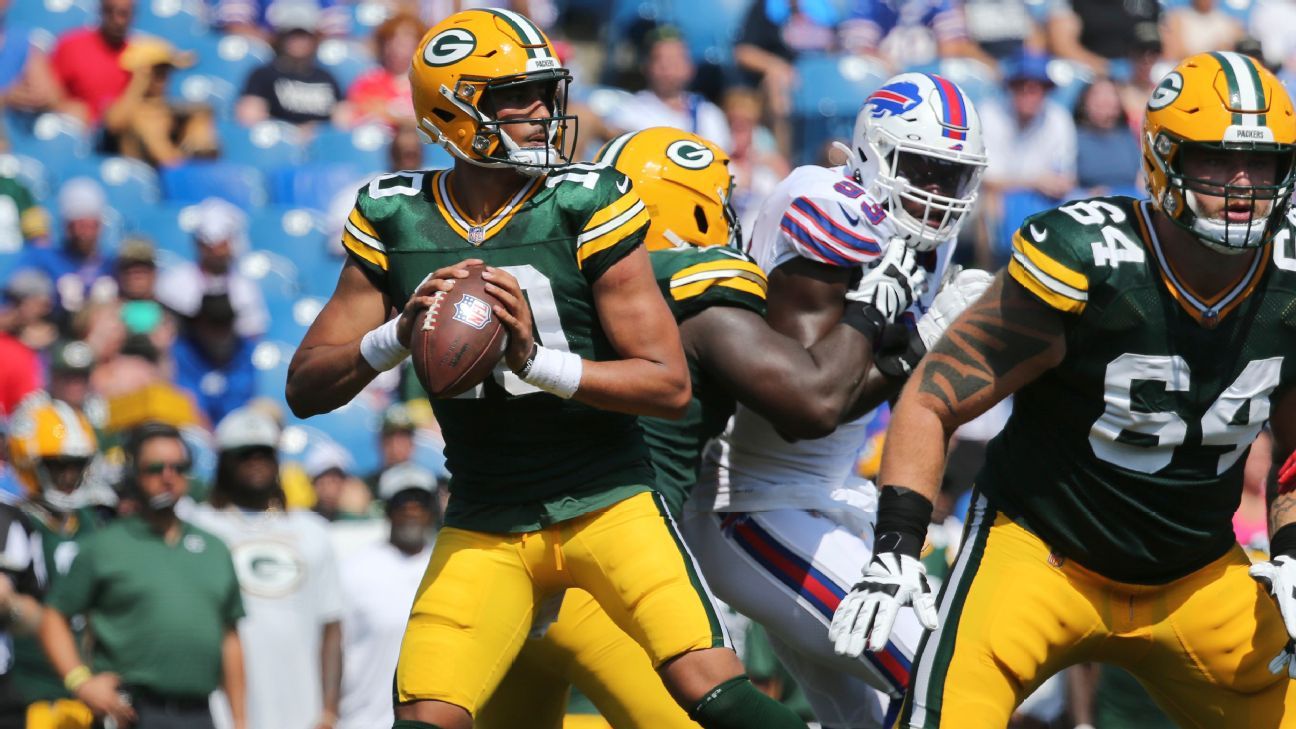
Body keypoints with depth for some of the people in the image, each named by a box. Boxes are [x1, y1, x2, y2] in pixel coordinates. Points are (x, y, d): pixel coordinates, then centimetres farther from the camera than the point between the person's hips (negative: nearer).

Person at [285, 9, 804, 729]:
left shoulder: (585, 208, -9)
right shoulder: (395, 221, 1)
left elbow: (671, 385, -10)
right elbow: (306, 389, 3)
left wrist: (539, 360, -24)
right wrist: (400, 333, -16)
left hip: (604, 500, -2)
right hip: (485, 525, 3)